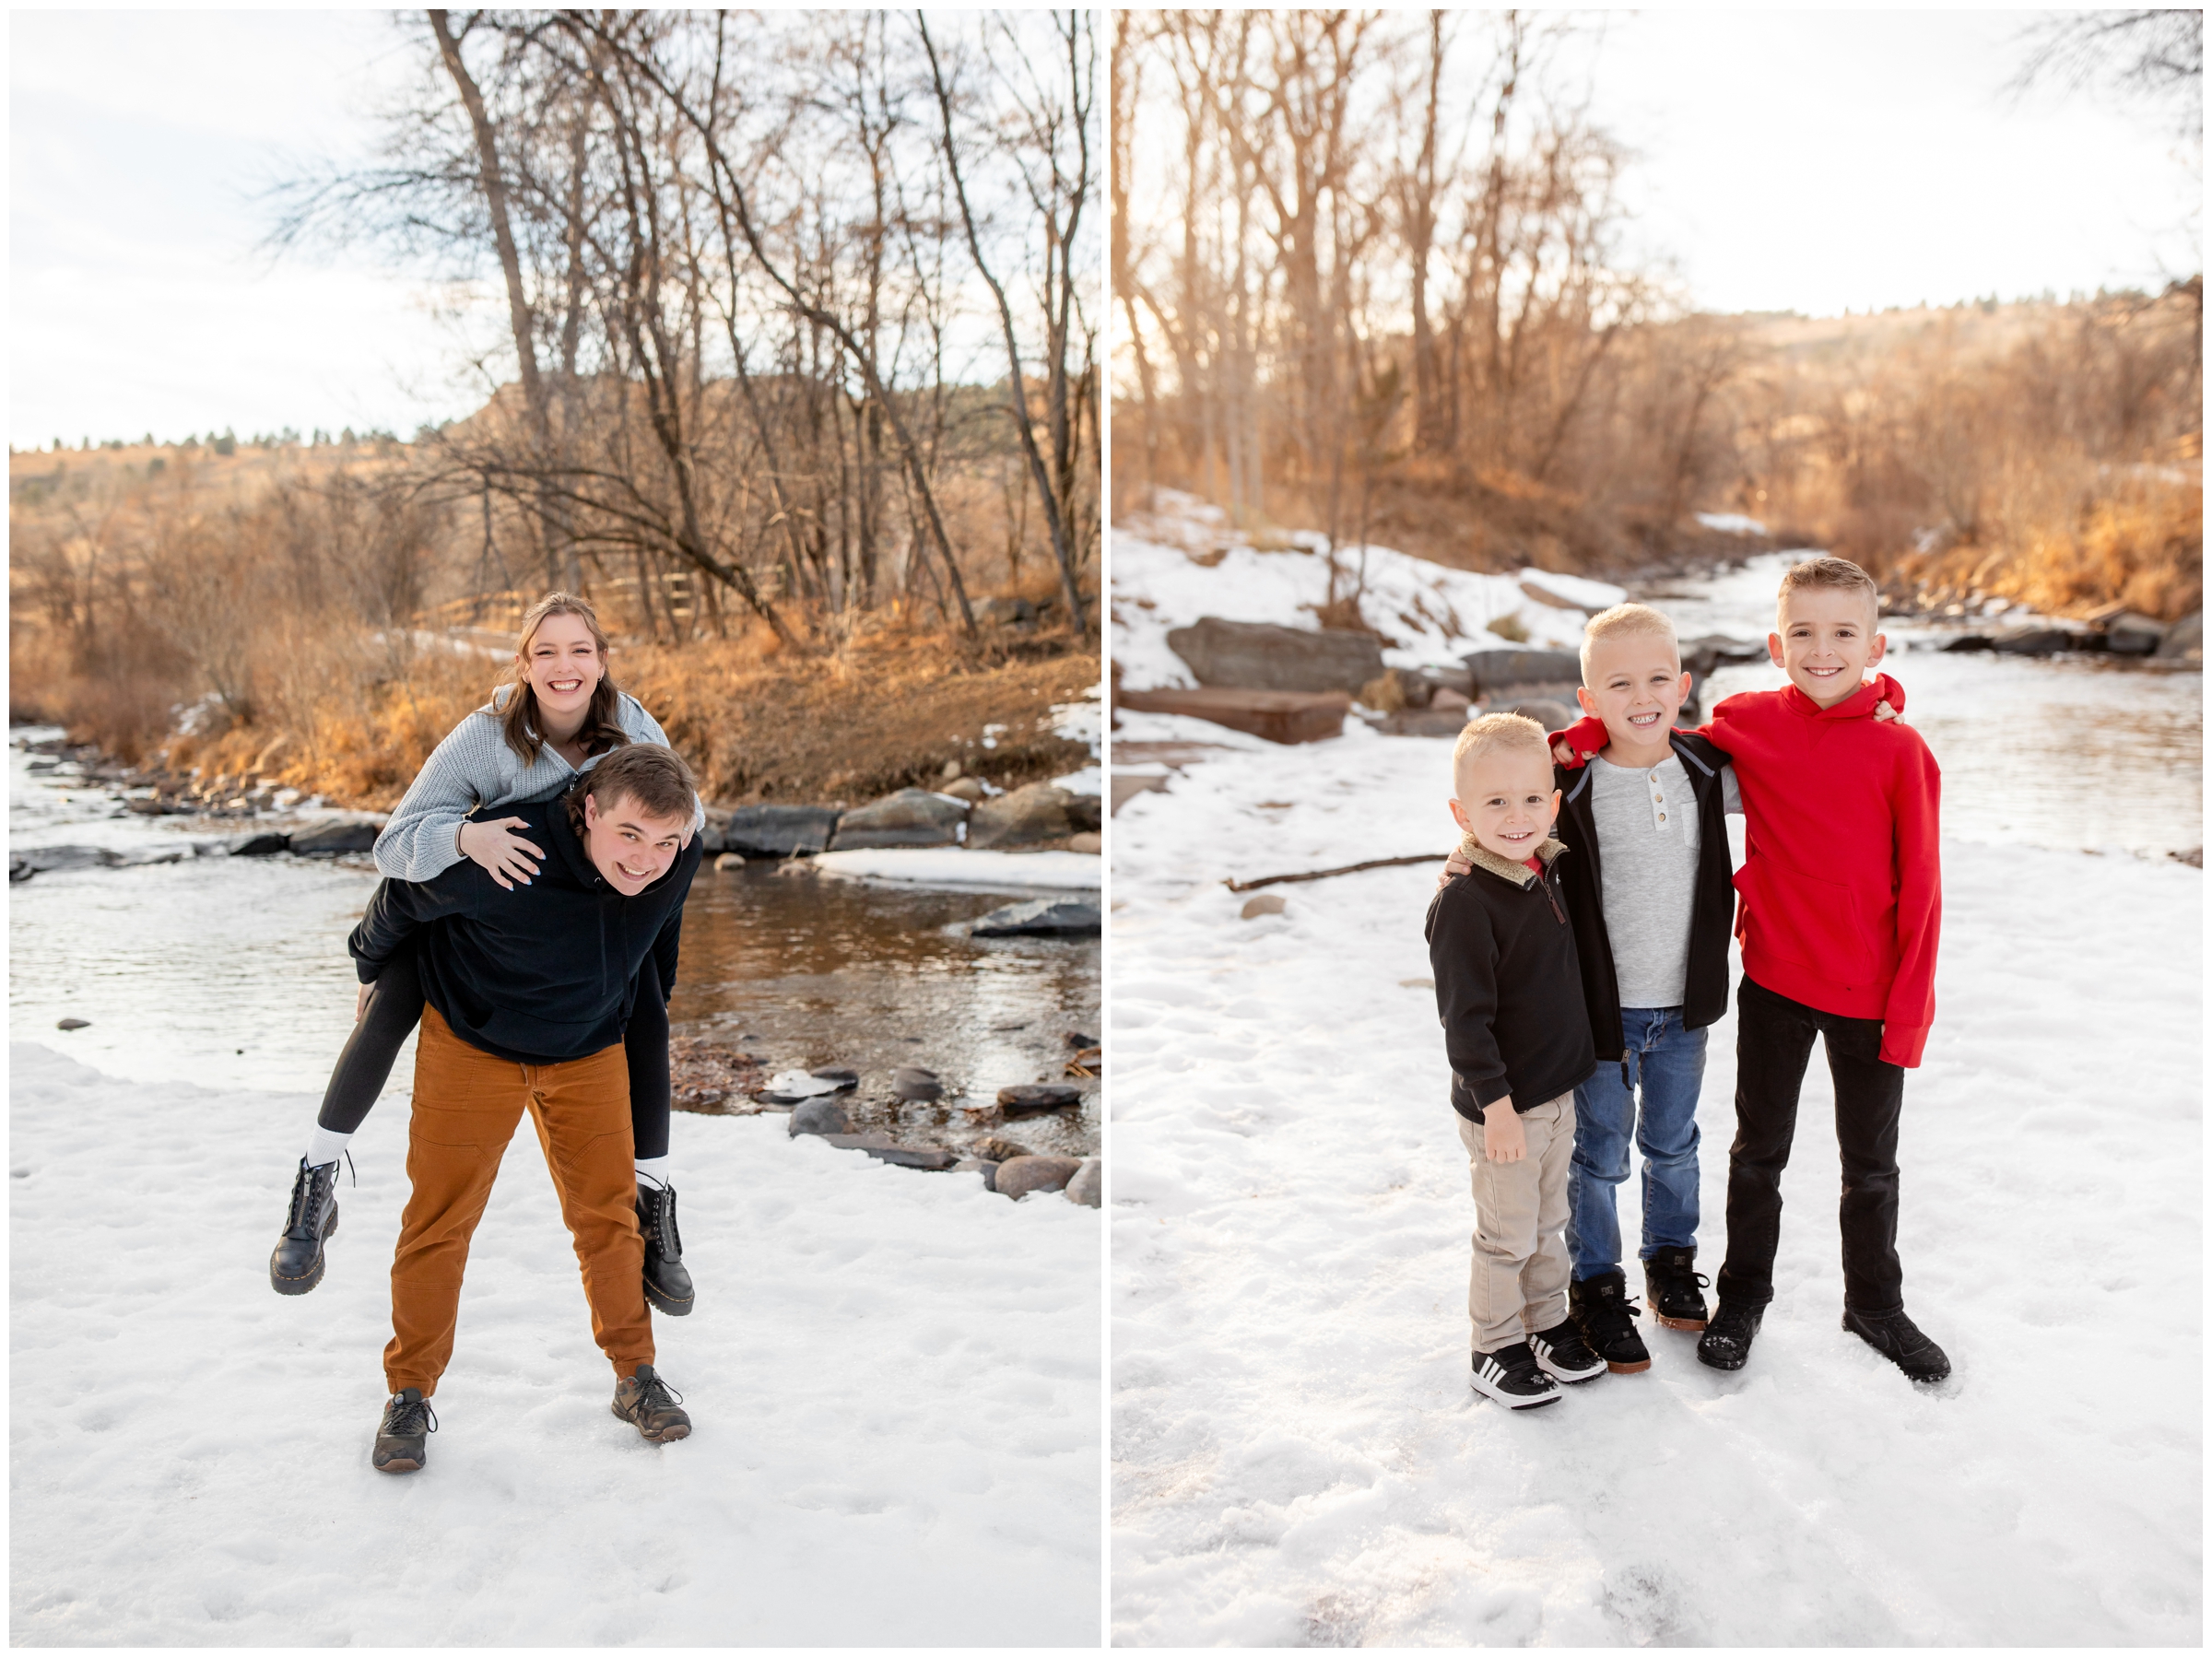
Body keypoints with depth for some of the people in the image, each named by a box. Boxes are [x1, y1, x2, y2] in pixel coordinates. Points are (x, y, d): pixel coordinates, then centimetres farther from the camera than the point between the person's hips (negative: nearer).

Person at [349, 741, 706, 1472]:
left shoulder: (677, 863, -22)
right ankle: (409, 1395, 18)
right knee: (440, 1219, 1)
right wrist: (371, 972, 5)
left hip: (590, 1051, 3)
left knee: (607, 1214, 6)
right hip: (471, 1041, -3)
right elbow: (405, 896, -14)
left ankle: (636, 1375, 21)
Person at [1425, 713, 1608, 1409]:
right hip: (1502, 1104, -8)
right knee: (1508, 1235, 7)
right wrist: (1495, 1104, -21)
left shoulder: (1546, 873, 2)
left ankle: (1547, 1324, 40)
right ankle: (1494, 1351, 25)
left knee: (1548, 1222, 22)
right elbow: (1464, 1017, -23)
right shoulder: (1462, 902, -24)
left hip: (1557, 1090, 8)